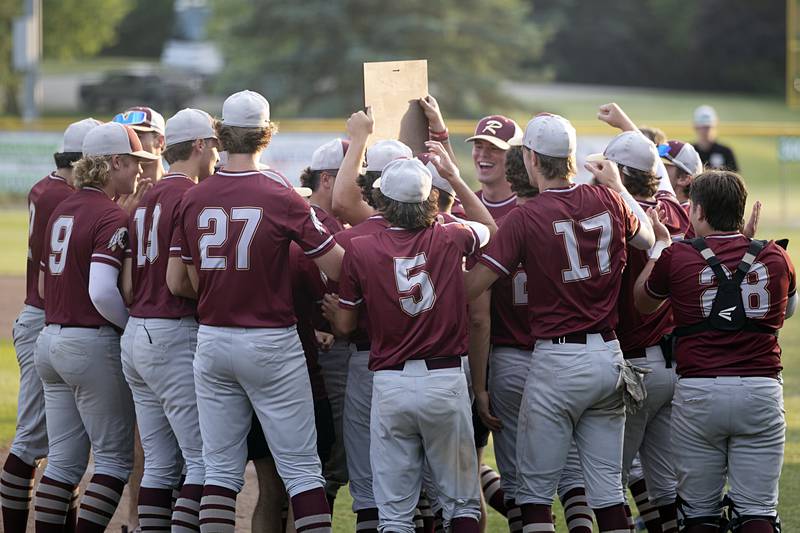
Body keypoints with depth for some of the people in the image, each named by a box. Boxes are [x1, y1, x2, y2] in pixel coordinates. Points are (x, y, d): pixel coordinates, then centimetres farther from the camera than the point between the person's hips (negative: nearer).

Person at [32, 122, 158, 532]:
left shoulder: (62, 210, 13)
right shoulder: (111, 217, -14)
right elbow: (102, 291, -24)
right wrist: (137, 326, -11)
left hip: (50, 341, 8)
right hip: (93, 346, -8)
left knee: (62, 460, 10)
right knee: (116, 456, 0)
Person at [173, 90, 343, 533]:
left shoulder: (193, 198, 2)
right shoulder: (280, 197, -11)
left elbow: (192, 281, 6)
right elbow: (336, 267, -11)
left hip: (212, 342, 4)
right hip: (271, 342, -4)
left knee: (221, 468, 9)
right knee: (301, 469, 1)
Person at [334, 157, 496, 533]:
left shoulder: (360, 250, -4)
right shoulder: (449, 240, -1)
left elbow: (344, 324, 4)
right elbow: (489, 228, 23)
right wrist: (455, 178, 28)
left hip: (390, 385, 0)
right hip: (445, 381, 0)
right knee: (462, 502, 9)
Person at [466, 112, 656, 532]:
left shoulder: (526, 218, -14)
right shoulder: (607, 200, 1)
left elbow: (472, 285, -15)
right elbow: (647, 239, 23)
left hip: (558, 361, -5)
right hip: (609, 355, 5)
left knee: (535, 490, 3)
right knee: (607, 489, 10)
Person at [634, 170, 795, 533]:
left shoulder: (676, 257, -3)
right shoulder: (776, 258, 4)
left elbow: (643, 302, 17)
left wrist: (660, 244, 27)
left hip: (698, 393, -1)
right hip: (761, 392, 1)